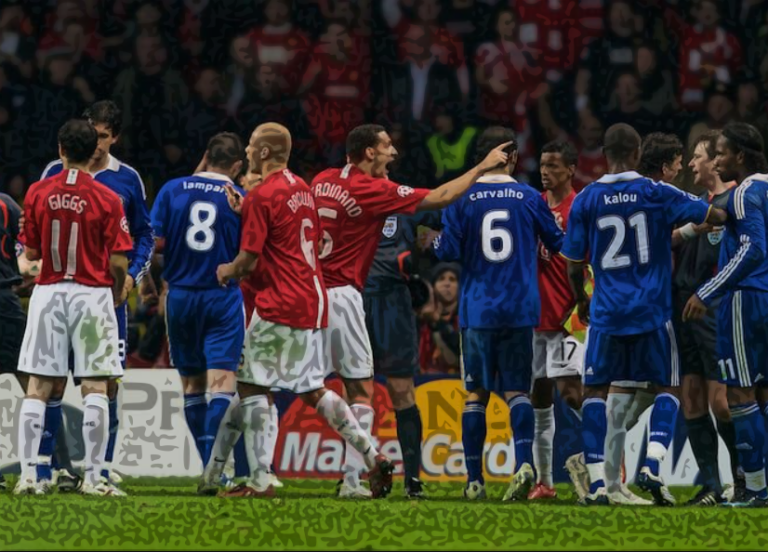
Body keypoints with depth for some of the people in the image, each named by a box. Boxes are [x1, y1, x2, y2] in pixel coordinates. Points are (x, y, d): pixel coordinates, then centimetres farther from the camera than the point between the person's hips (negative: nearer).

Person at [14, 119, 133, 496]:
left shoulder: (38, 193, 0)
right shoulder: (107, 200, -6)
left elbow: (31, 253, 6)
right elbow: (118, 261, -7)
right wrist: (118, 292, 13)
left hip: (48, 292, 2)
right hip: (92, 294, -2)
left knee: (39, 387, 4)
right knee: (95, 387, 0)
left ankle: (28, 475, 0)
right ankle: (93, 476, -3)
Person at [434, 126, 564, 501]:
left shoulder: (462, 198, -2)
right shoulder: (529, 198, 2)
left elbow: (448, 250, -6)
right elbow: (558, 244, 13)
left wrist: (434, 242, 16)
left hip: (476, 311, 0)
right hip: (520, 311, 0)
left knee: (476, 393, 7)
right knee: (517, 390, 4)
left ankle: (474, 480, 6)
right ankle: (524, 461, -19)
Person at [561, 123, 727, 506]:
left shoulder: (585, 201, -1)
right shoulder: (657, 193, -5)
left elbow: (574, 264, 4)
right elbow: (714, 216, -4)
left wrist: (581, 300, 23)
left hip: (606, 312, 1)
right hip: (653, 311, -1)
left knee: (595, 391, 10)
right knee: (665, 388, 14)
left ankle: (597, 483, 1)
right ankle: (652, 464, -7)